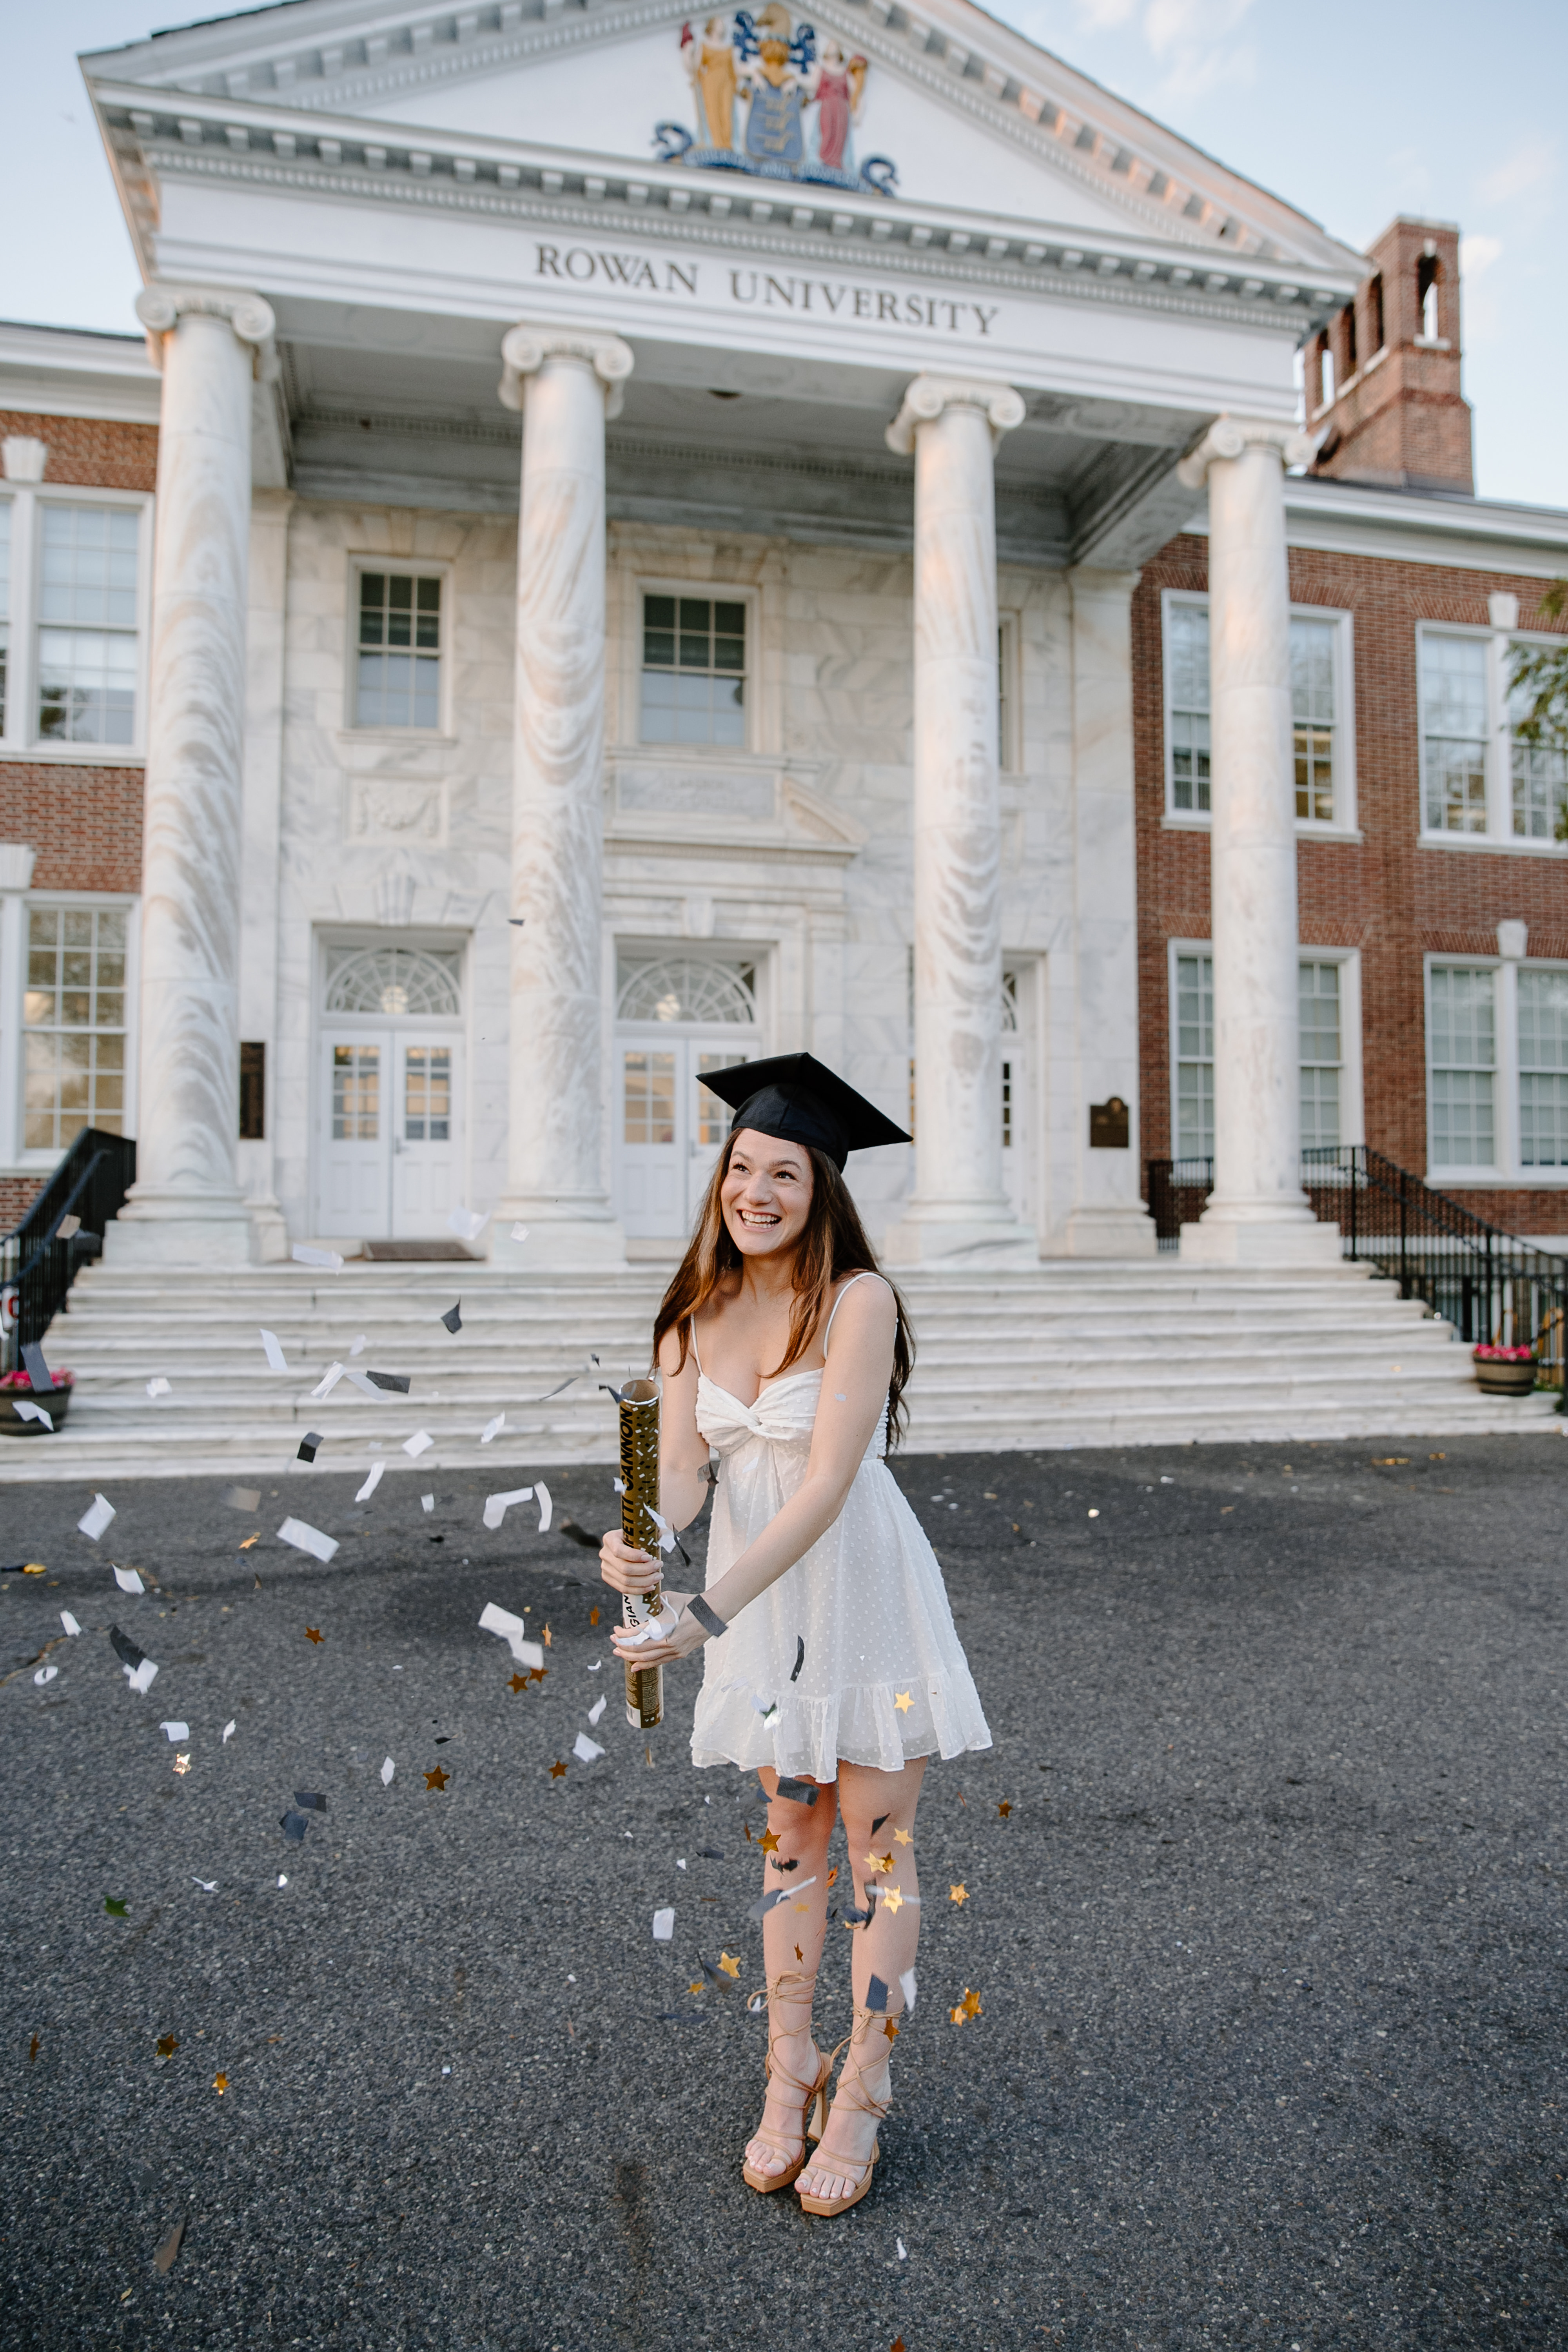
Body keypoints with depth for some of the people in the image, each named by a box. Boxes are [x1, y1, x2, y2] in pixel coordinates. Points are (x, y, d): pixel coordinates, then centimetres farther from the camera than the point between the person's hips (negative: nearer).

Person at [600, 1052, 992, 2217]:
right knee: (790, 1836, 17)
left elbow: (827, 1483, -26)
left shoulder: (860, 1301, -21)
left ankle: (861, 2097, 25)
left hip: (863, 1595, -5)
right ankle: (789, 2076, 33)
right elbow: (680, 1467, -9)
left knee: (877, 1846, 8)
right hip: (757, 1602, 5)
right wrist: (640, 1541, -31)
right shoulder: (695, 1316, -3)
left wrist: (709, 1609, -33)